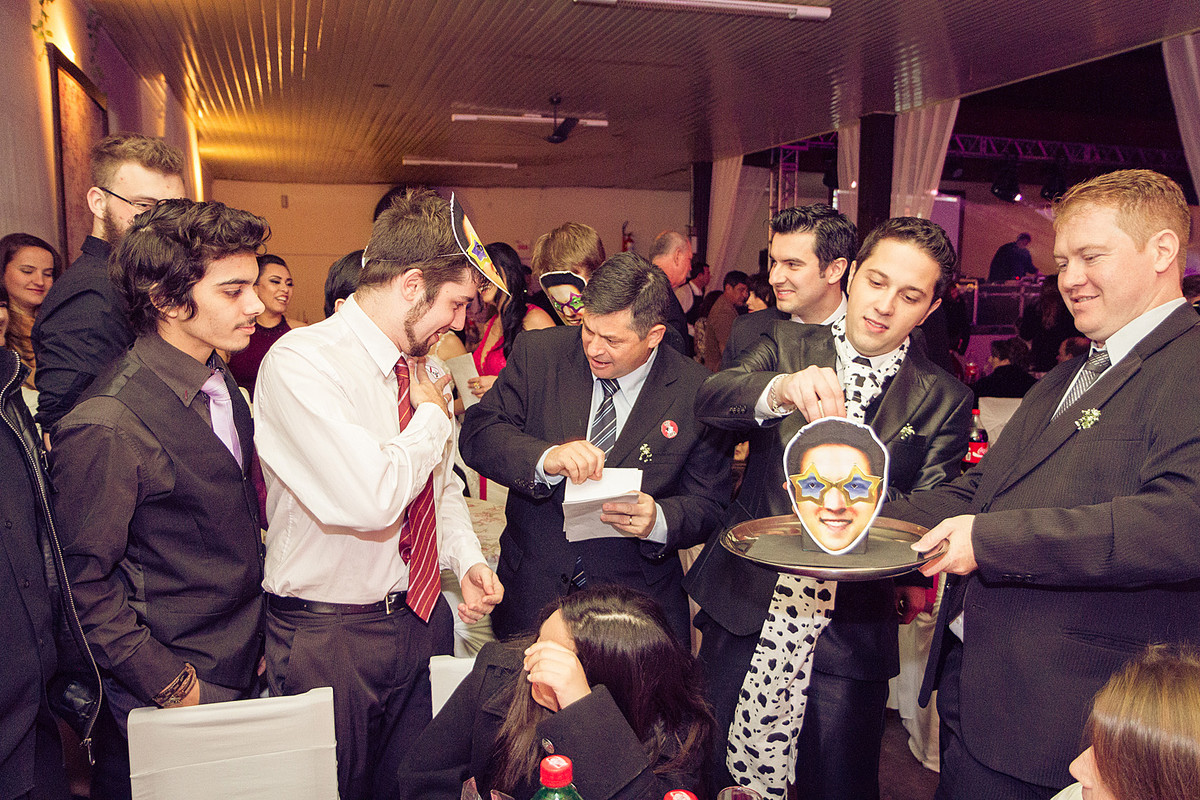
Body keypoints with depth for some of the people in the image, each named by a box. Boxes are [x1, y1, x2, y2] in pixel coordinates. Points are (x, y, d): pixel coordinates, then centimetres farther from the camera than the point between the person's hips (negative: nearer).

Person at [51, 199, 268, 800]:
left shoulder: (219, 380, 2)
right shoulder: (107, 428, -24)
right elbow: (84, 582, -18)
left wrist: (253, 641, 9)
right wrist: (170, 684, -15)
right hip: (169, 703, -7)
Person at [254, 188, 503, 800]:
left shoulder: (416, 362, 3)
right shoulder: (301, 361, -22)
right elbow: (371, 499, -34)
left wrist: (467, 559, 1)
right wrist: (433, 414, -18)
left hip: (422, 616, 7)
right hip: (328, 638, -7)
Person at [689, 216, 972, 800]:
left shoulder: (943, 401, 2)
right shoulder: (786, 346, 3)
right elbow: (708, 400, -15)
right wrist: (781, 390, -36)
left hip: (850, 636, 0)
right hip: (744, 613, 1)